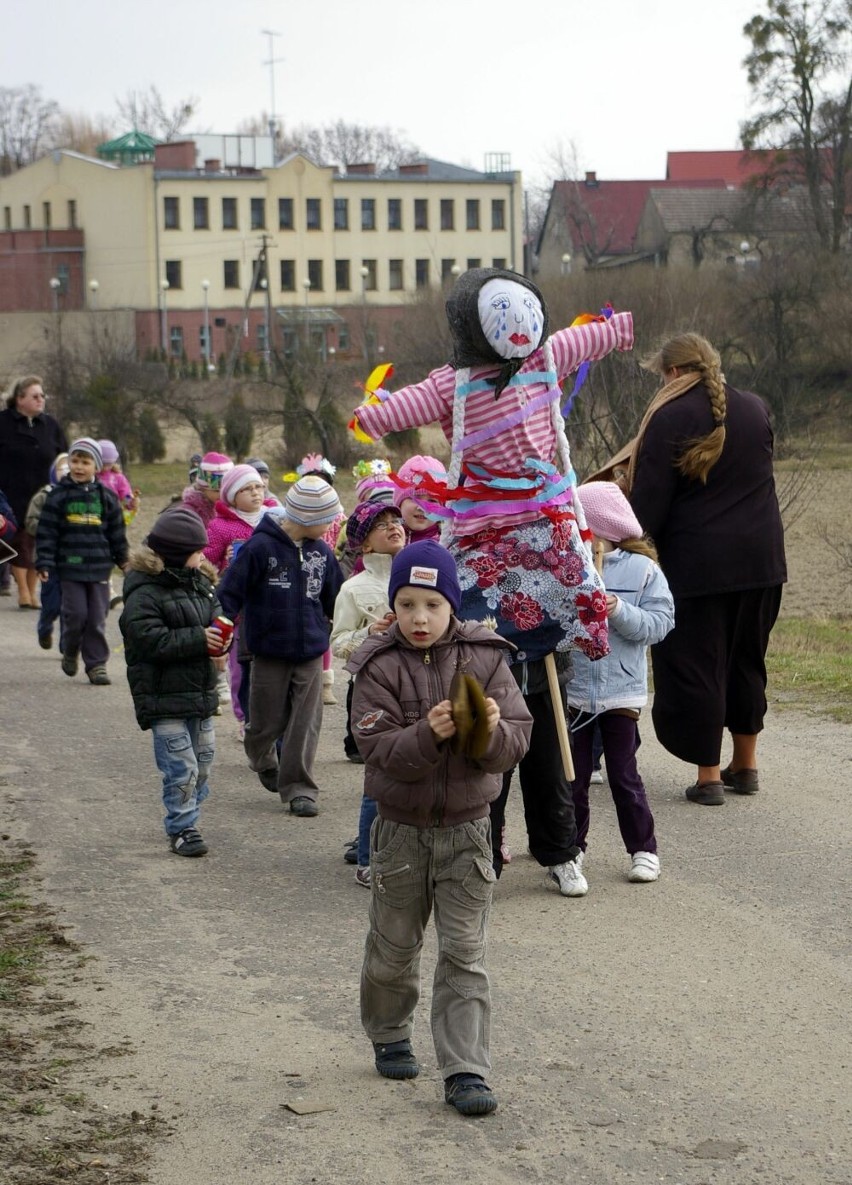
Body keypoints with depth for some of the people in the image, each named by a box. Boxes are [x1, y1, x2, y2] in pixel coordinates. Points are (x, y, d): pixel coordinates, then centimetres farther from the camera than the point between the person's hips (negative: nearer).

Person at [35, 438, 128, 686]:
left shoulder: (106, 497, 6)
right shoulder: (58, 496, 0)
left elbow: (117, 532, 13)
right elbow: (46, 532, -1)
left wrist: (123, 560, 15)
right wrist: (44, 564, -7)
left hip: (99, 567, 2)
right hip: (70, 566, -2)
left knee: (97, 618, 2)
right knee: (75, 614, -4)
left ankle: (96, 663, 10)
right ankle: (70, 651, 22)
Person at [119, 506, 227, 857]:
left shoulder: (199, 582, 10)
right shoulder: (145, 593, -16)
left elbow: (215, 614, 22)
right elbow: (149, 640, -23)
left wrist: (219, 635, -2)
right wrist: (198, 639, -22)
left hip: (200, 693, 8)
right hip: (165, 697, -8)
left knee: (203, 761, 14)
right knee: (181, 767, -8)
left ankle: (185, 820, 29)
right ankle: (181, 828, 5)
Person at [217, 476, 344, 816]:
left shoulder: (321, 552, 3)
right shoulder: (260, 547, -13)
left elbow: (334, 600, 17)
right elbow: (230, 592, -11)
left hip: (311, 651, 3)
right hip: (269, 651, -3)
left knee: (305, 724, -1)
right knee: (268, 721, 10)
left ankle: (299, 788, 7)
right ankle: (263, 761, 40)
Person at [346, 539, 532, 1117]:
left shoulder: (485, 659, -5)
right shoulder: (380, 667, -9)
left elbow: (517, 741, -8)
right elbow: (379, 748, -17)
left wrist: (492, 732, -30)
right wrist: (428, 734, -34)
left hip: (466, 828, 0)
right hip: (401, 827, 0)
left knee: (465, 952, 0)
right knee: (395, 944, 15)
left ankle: (466, 1070, 3)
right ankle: (389, 1036, 39)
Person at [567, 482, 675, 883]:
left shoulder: (642, 570, -4)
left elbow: (659, 623, -9)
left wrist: (619, 611, -21)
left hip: (621, 690, -2)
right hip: (572, 690, 2)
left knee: (623, 775, 4)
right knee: (573, 775, 10)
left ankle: (643, 848, 17)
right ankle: (573, 845, 26)